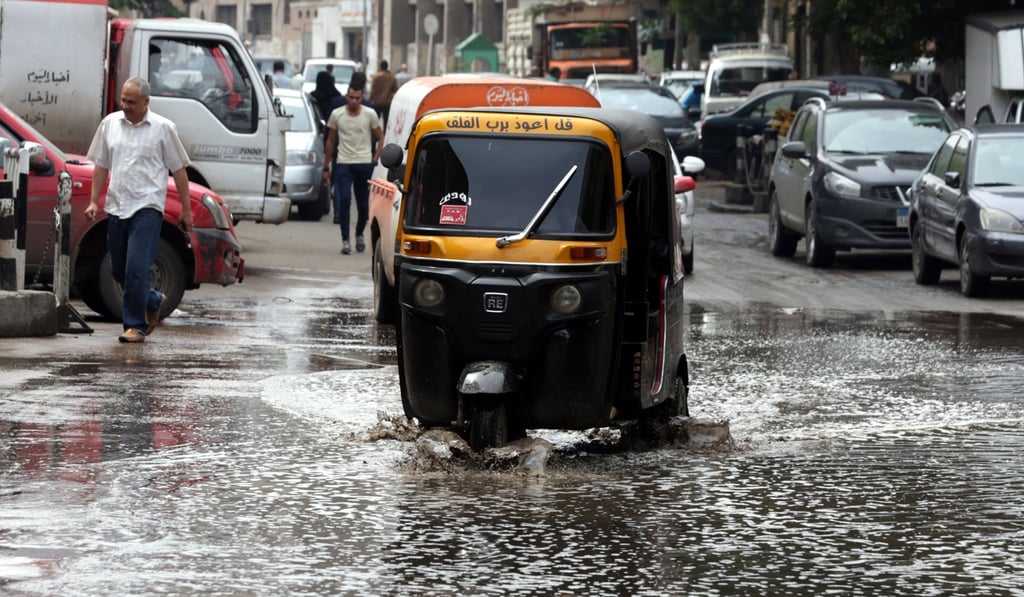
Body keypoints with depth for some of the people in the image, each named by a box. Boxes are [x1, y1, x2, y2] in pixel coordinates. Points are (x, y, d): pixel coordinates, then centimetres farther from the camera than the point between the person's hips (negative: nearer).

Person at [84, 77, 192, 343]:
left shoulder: (163, 128, -3)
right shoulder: (110, 124, 8)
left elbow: (178, 170, 1)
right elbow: (101, 165, 14)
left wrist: (186, 210, 1)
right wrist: (94, 201, 7)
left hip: (147, 207, -5)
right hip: (117, 206, 5)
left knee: (136, 268, -14)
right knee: (119, 270, 12)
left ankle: (136, 325, -7)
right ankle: (154, 301, 36)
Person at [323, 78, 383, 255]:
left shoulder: (370, 115, -1)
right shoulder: (336, 115, 1)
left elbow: (380, 138, 10)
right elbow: (331, 141, 10)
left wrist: (375, 159, -1)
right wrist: (326, 167, 11)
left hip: (364, 164, 0)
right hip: (343, 163, 0)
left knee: (363, 204, 6)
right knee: (344, 199, -15)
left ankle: (359, 234, 32)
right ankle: (345, 240, -12)